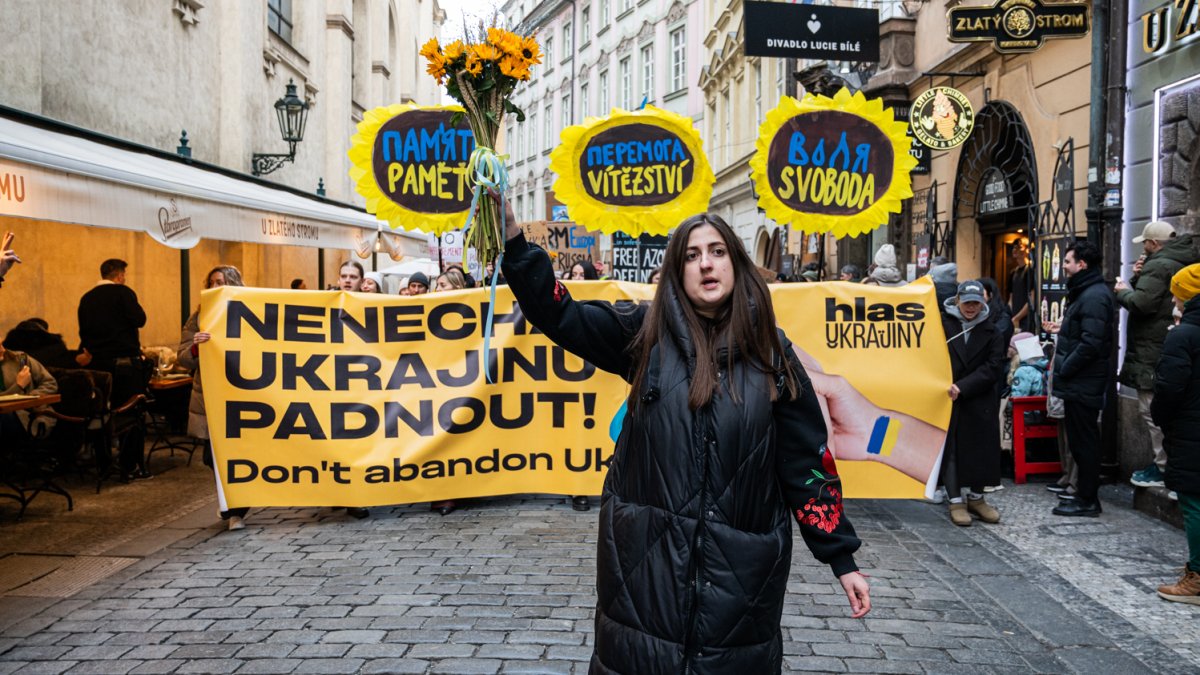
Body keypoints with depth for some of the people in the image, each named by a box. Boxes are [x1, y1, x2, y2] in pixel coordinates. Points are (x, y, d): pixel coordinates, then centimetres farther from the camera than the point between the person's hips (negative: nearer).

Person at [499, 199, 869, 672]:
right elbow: (558, 313, -1)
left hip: (741, 560, 0)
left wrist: (841, 557, 1)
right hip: (647, 553, 0)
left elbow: (807, 461, 1)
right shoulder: (647, 332, 0)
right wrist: (512, 236, -13)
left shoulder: (770, 351, 0)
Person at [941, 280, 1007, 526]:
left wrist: (962, 387, -16)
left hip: (981, 402, 2)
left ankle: (976, 498, 24)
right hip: (948, 401, -2)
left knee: (982, 450, 7)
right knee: (951, 450, 0)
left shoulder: (991, 332, 5)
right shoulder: (942, 325, -2)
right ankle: (956, 502, 10)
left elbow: (994, 368, -4)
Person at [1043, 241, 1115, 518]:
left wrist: (1062, 371, -18)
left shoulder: (1094, 296, -17)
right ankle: (1087, 495, 24)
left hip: (1082, 384, -10)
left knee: (1084, 440, -2)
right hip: (1079, 383, 10)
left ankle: (1087, 500, 6)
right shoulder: (1085, 292, 16)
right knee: (1080, 440, 15)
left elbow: (1091, 344, -24)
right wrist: (1062, 330, 16)